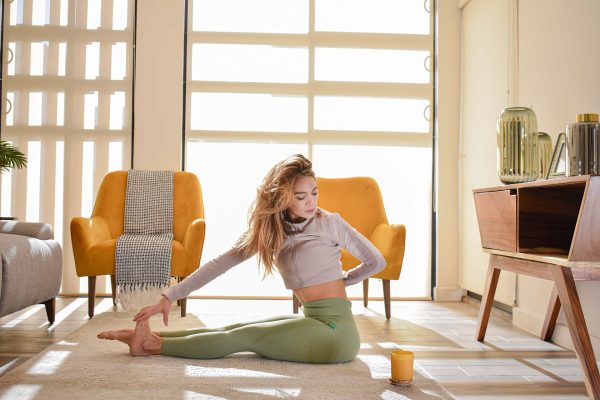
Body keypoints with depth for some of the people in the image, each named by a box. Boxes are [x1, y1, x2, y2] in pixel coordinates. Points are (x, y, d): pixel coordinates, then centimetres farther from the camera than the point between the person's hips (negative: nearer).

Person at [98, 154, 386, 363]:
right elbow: (219, 264, 1)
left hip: (334, 327, -5)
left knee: (242, 337, -12)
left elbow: (377, 261, 1)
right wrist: (169, 297, -5)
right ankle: (147, 336, 6)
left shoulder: (329, 223, -7)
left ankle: (154, 345, -3)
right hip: (311, 320, 5)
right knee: (234, 330, -1)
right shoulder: (269, 229, 7)